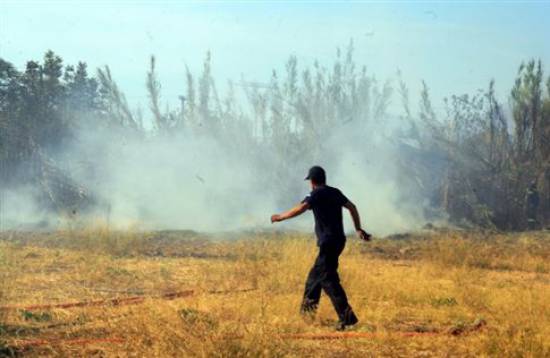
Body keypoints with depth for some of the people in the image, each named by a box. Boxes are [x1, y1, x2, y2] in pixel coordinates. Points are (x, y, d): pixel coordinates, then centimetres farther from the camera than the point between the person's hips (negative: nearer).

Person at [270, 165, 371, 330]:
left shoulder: (317, 195, -10)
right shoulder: (335, 193, 12)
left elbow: (300, 209, -21)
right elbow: (352, 207, 14)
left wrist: (280, 217, -9)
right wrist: (359, 229, 19)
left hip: (328, 242, -8)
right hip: (338, 239, 8)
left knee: (328, 278, -10)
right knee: (317, 272, 24)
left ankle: (346, 315, -21)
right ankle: (309, 304, 37)